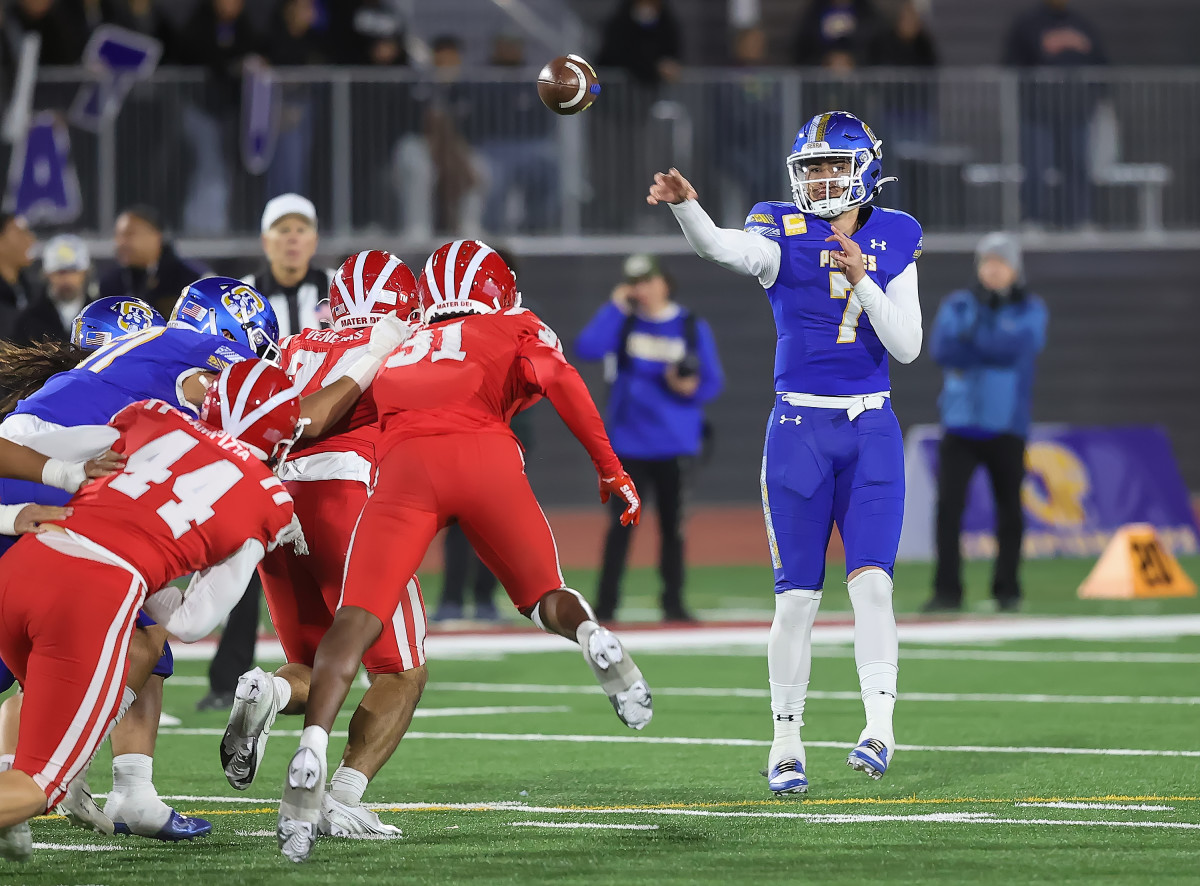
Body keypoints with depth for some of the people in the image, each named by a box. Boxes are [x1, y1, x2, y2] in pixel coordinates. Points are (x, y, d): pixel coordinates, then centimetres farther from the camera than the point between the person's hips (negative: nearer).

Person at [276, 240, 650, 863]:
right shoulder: (514, 329, 27)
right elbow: (557, 378, 10)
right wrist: (609, 467, 6)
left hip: (403, 462, 1)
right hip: (484, 455, -1)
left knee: (358, 622, -6)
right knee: (542, 596, 16)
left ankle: (312, 747, -29)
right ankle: (591, 637, -18)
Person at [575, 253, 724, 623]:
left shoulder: (692, 328, 6)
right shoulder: (623, 322, 5)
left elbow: (713, 382, 6)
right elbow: (586, 348, -12)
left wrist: (689, 389, -15)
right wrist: (616, 307, -9)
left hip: (675, 445, 1)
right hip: (627, 442, 0)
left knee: (673, 526, 3)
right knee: (621, 524, -4)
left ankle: (674, 603, 10)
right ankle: (605, 604, -1)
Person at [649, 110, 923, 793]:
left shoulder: (894, 241, 5)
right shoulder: (785, 233, -3)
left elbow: (908, 346, -2)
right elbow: (724, 249, -25)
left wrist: (862, 281, -15)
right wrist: (685, 205, -46)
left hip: (872, 432, 1)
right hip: (799, 429, -1)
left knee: (872, 580, -13)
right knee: (797, 595, 1)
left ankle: (880, 726, -12)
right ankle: (787, 741, 11)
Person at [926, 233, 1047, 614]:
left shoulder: (1030, 310, 4)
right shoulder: (957, 305, 8)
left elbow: (1015, 348, -15)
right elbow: (940, 349, -10)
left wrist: (970, 339, -11)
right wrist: (992, 349, -13)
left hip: (1007, 427, -1)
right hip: (960, 425, 1)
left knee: (1010, 508, 1)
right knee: (949, 505, -9)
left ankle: (1007, 591, 12)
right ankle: (947, 592, -6)